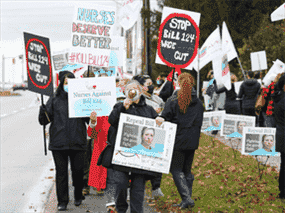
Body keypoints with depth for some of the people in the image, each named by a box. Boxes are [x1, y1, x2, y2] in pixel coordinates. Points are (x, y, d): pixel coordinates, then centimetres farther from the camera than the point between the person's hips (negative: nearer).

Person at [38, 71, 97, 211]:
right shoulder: (54, 101, 7)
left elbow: (88, 120, 4)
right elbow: (44, 121, 3)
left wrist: (93, 120, -19)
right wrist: (42, 111, -18)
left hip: (78, 143, 0)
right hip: (59, 144, 0)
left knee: (78, 171, 5)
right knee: (61, 172, 1)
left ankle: (78, 197, 25)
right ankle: (62, 201, 8)